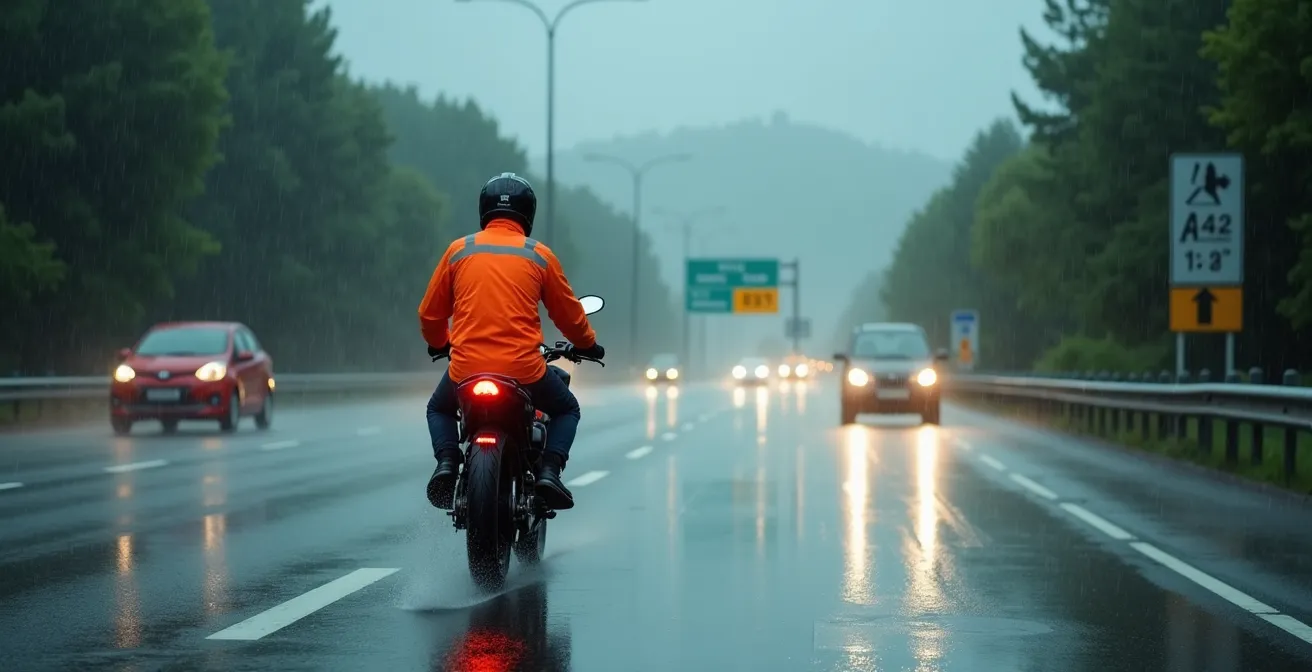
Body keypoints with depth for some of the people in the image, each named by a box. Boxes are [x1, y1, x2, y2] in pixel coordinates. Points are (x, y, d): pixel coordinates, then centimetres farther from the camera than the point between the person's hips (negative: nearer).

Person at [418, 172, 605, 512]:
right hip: (524, 369, -1)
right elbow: (568, 314, 12)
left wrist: (438, 344, 36)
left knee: (439, 410, 32)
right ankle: (549, 470, 1)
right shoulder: (539, 255, 4)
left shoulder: (459, 250, 7)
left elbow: (430, 314, 14)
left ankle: (447, 461, 3)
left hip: (466, 368, 1)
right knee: (567, 410, 26)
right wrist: (587, 345, 33)